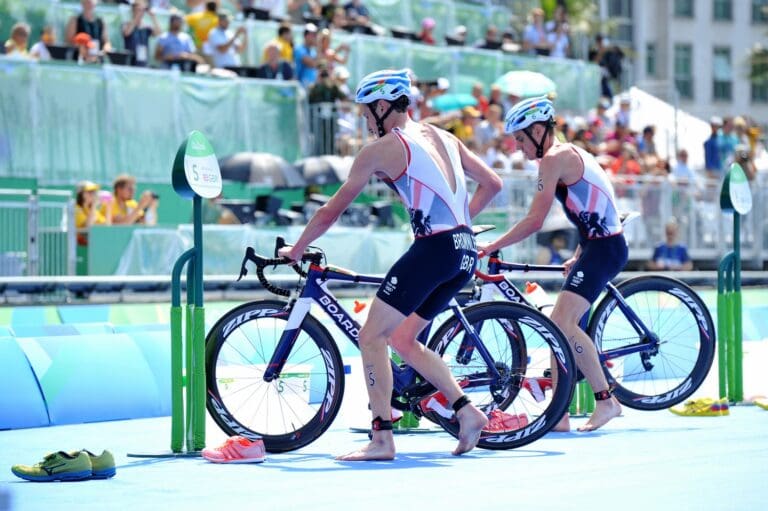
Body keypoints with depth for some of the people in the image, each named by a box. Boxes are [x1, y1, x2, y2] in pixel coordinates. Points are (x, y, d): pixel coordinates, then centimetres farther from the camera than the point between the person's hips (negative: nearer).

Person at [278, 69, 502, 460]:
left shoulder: (381, 148, -2)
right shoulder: (443, 137, 18)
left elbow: (331, 211, 3)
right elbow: (491, 183, 23)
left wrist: (295, 250, 16)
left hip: (433, 250, -8)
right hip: (465, 253, 8)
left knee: (371, 337, -3)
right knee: (401, 339, 19)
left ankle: (381, 439, -8)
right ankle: (466, 411, 13)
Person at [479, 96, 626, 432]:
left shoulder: (554, 159, -11)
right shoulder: (570, 154, 20)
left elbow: (534, 221, -16)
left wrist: (491, 247, -9)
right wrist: (579, 257, 26)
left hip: (603, 248, -11)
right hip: (599, 245, 11)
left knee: (564, 321, -20)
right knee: (559, 325, 10)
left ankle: (606, 400, -15)